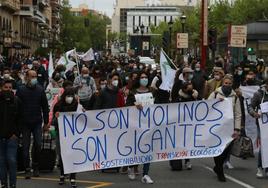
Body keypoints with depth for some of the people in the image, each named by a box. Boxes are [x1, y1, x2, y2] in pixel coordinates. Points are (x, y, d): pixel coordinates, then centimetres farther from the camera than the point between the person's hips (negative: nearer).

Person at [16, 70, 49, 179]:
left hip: (37, 123, 1)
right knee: (26, 146, 1)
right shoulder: (21, 90, -1)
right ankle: (27, 169, 8)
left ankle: (36, 167, 14)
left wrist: (46, 123, 4)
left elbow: (45, 107, 7)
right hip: (25, 123, -1)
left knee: (38, 145, -2)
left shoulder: (40, 90, 3)